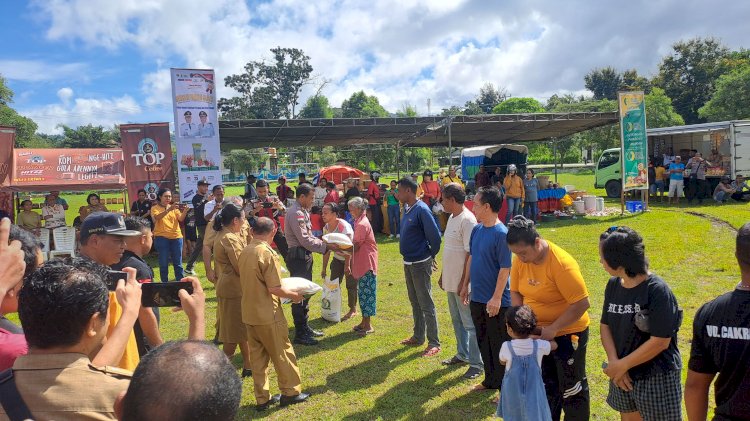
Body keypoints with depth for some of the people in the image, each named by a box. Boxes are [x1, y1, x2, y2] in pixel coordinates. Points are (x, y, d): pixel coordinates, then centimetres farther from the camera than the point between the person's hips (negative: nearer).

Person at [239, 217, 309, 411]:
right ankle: (290, 392, 22)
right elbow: (274, 289, -22)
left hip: (249, 313, 7)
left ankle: (262, 398, 22)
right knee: (282, 353, 9)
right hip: (267, 313, -7)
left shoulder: (245, 252, 3)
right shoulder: (268, 253, -20)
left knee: (257, 355, 14)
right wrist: (294, 295, -6)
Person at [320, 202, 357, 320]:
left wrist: (347, 265, -27)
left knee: (351, 284, 1)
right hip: (338, 258, 7)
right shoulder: (326, 228, -4)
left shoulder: (343, 226, -26)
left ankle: (353, 309, 18)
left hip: (350, 258, -6)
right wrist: (324, 268, 2)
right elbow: (326, 249, 2)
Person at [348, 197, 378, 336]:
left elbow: (355, 246, -17)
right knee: (363, 292, 15)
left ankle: (368, 326, 5)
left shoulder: (362, 224, -18)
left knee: (366, 293, -3)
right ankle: (364, 322, 25)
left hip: (367, 263, -10)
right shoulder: (360, 222, 12)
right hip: (362, 263, 10)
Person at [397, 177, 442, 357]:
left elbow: (435, 236, -18)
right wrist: (407, 255, 13)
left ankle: (434, 343, 8)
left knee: (426, 304, -2)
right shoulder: (407, 209, 8)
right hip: (408, 262, 9)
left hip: (420, 264, -9)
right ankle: (418, 337, 32)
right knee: (415, 302, 19)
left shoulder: (422, 210, -19)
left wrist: (431, 255, -5)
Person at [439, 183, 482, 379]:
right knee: (457, 320, 20)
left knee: (469, 323, 1)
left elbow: (470, 254, -22)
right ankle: (462, 354, 35)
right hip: (450, 280, 9)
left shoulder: (467, 220, -20)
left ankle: (476, 363, 12)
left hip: (462, 282, -9)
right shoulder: (452, 218, 10)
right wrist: (443, 275, 19)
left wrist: (464, 283, -22)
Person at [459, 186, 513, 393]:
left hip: (496, 301, -8)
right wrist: (465, 285, 15)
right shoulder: (477, 229, 4)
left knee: (500, 345, 6)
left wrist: (496, 298, -20)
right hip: (477, 298, 8)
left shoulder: (501, 233, -19)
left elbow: (505, 268, -19)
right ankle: (491, 380, 36)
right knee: (483, 342, 19)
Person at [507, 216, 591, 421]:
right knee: (546, 386, 21)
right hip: (539, 333, 6)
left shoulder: (561, 263, -28)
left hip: (567, 332, -6)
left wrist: (553, 329, -26)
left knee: (571, 388, 11)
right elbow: (515, 292, 2)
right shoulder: (520, 259, -9)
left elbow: (582, 303, -27)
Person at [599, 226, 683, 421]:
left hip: (657, 378, -6)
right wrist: (613, 362, -12)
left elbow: (660, 341, -21)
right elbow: (605, 325, 2)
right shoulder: (613, 285, -1)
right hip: (623, 374, 6)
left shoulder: (657, 291, -20)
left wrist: (622, 365, -16)